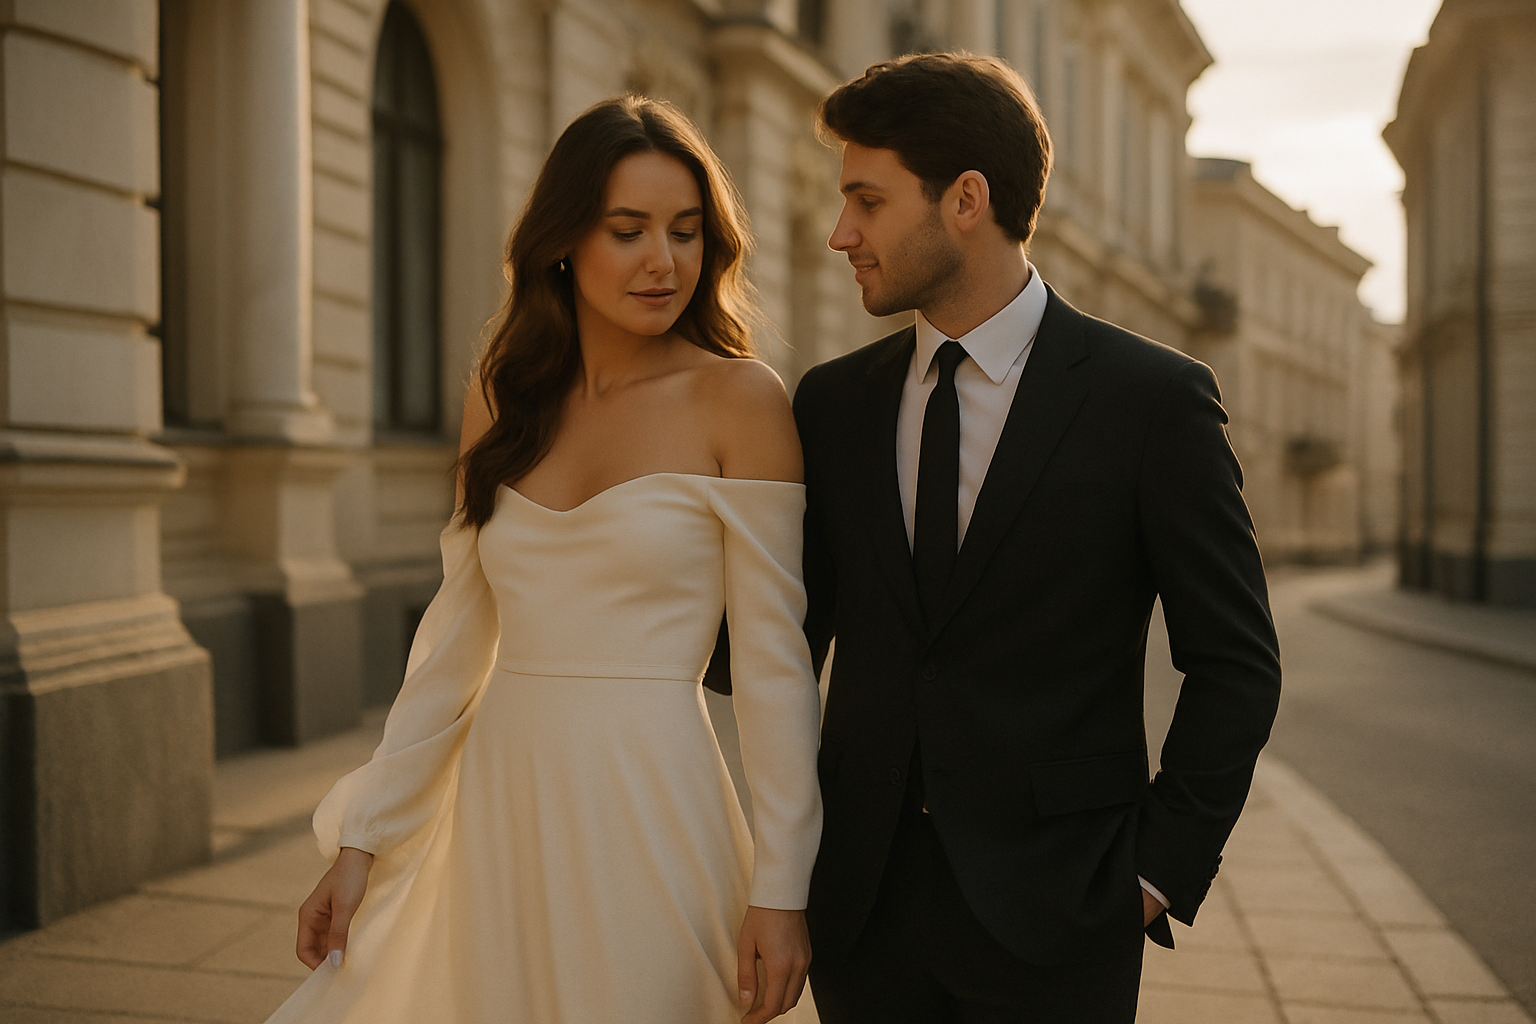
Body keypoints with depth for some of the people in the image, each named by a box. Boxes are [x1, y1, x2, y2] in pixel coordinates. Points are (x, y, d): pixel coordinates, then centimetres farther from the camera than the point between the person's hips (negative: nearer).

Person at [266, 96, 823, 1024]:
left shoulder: (739, 400, -7)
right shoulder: (503, 400, 6)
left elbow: (773, 658, -8)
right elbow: (459, 633, 9)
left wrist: (781, 887, -10)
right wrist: (361, 840, 8)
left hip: (646, 814, -4)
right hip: (496, 809, 5)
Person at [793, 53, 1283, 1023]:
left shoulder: (1155, 399, -6)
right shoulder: (832, 401, 4)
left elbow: (1235, 666, -3)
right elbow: (790, 639, 9)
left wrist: (1161, 871, -7)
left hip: (1052, 912, -3)